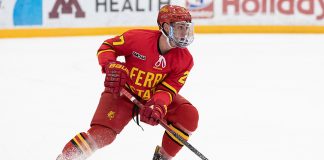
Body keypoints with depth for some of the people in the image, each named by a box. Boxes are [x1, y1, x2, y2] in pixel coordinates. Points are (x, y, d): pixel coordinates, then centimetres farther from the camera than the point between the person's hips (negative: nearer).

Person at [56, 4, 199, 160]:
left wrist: (158, 105, -39)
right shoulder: (137, 38, -24)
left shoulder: (185, 59, -16)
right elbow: (107, 47, -10)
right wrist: (112, 66, -29)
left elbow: (168, 89, -19)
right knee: (102, 134, -23)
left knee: (189, 116, -19)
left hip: (154, 96, 4)